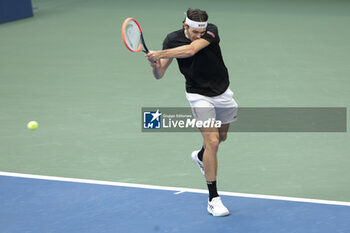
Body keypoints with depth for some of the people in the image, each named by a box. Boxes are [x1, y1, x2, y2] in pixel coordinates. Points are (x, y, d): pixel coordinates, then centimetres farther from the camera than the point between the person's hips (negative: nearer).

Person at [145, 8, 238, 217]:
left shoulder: (211, 31, -20)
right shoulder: (173, 39, -15)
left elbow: (191, 50, -39)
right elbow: (160, 74, -14)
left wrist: (161, 54, -44)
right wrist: (156, 65, -36)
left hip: (223, 93, 3)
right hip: (199, 95, -3)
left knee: (222, 137, 23)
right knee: (212, 141, -17)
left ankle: (200, 157, 58)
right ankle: (213, 199, -13)